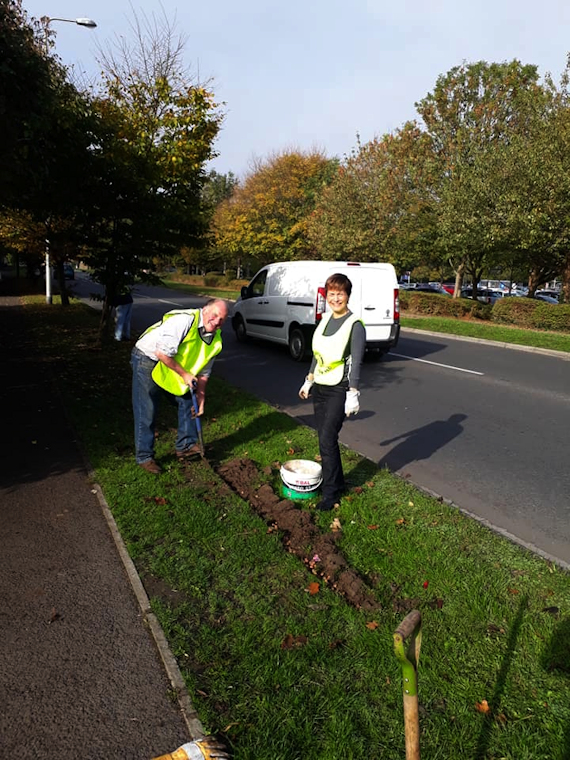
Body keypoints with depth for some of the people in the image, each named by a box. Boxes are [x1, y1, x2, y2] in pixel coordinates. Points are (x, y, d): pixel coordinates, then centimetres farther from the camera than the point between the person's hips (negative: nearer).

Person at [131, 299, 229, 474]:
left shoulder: (215, 340, -6)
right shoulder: (185, 320, -31)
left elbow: (203, 371, 3)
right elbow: (162, 353, -32)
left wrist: (201, 398, 0)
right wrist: (184, 374, -24)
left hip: (174, 364, 8)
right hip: (147, 359, -7)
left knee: (189, 401, 6)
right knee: (146, 412, -4)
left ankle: (185, 446, 19)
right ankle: (144, 457, 9)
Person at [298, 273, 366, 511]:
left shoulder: (355, 325, -11)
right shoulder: (326, 319, 9)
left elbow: (356, 362, -13)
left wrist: (353, 395, -16)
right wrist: (308, 381, 20)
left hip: (338, 391, -7)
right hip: (320, 387, 7)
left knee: (327, 440, -6)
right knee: (325, 439, 11)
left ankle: (330, 492, 8)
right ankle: (337, 481, 27)